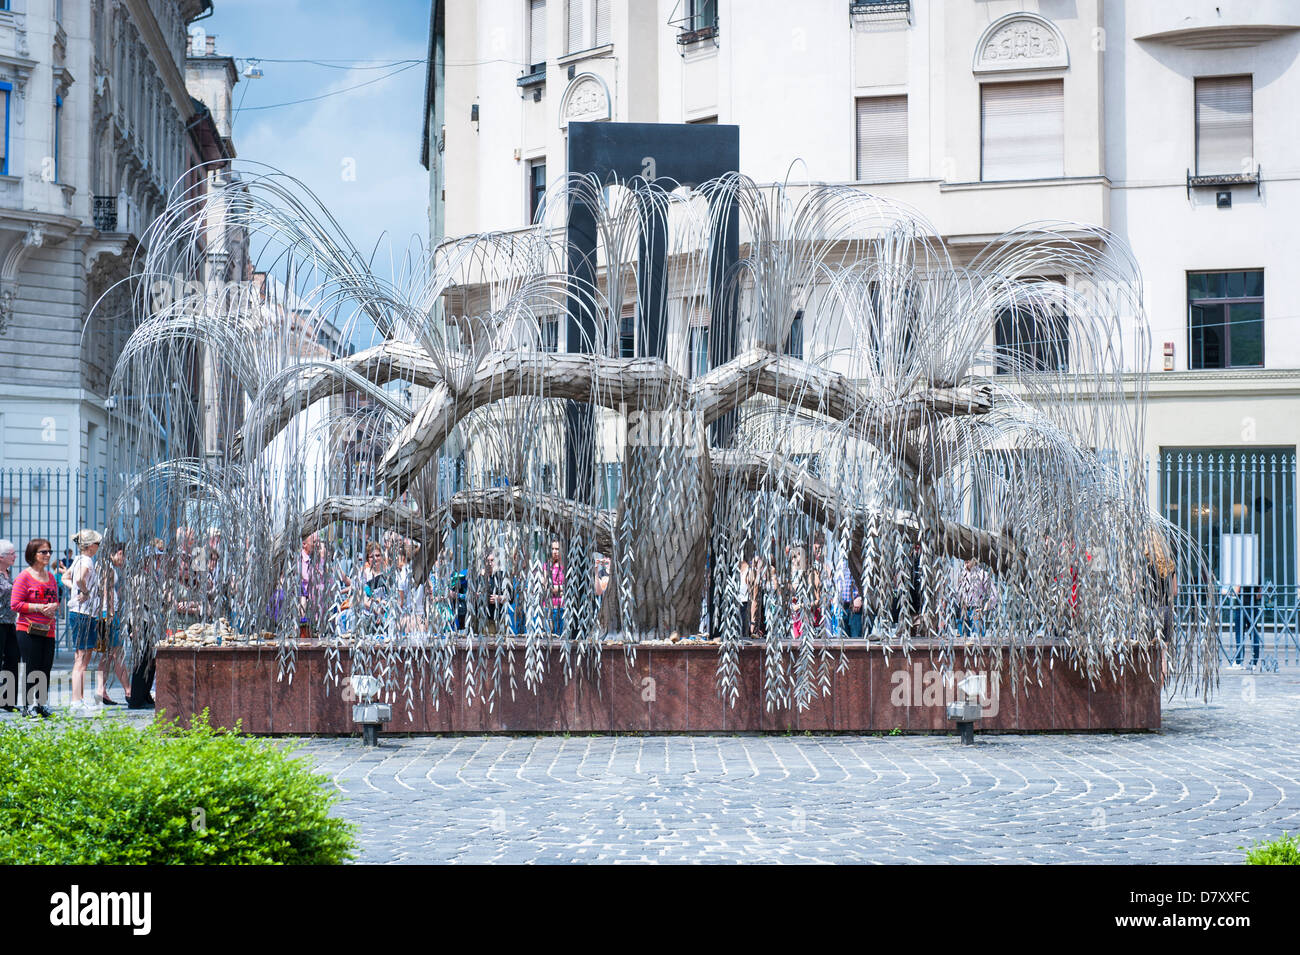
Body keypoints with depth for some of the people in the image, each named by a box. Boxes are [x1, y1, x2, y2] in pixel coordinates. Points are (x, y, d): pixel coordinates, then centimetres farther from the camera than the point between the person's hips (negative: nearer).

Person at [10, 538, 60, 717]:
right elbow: (15, 605, -9)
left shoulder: (51, 577, 14)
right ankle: (28, 706, 1)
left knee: (45, 669, 4)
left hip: (48, 630, 6)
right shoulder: (24, 577, -5)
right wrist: (38, 608, -17)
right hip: (29, 630, -6)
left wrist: (54, 607, 0)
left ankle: (41, 704, 12)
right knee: (32, 669, -6)